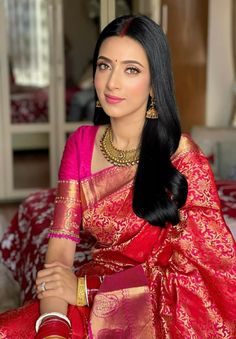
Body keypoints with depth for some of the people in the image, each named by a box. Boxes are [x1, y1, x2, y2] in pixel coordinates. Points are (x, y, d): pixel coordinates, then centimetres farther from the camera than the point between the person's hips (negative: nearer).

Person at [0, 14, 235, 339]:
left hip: (165, 312, -2)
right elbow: (61, 242, -5)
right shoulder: (81, 144, 1)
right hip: (99, 305, 3)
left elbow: (194, 271, -12)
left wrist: (86, 287, -16)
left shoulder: (182, 156, -12)